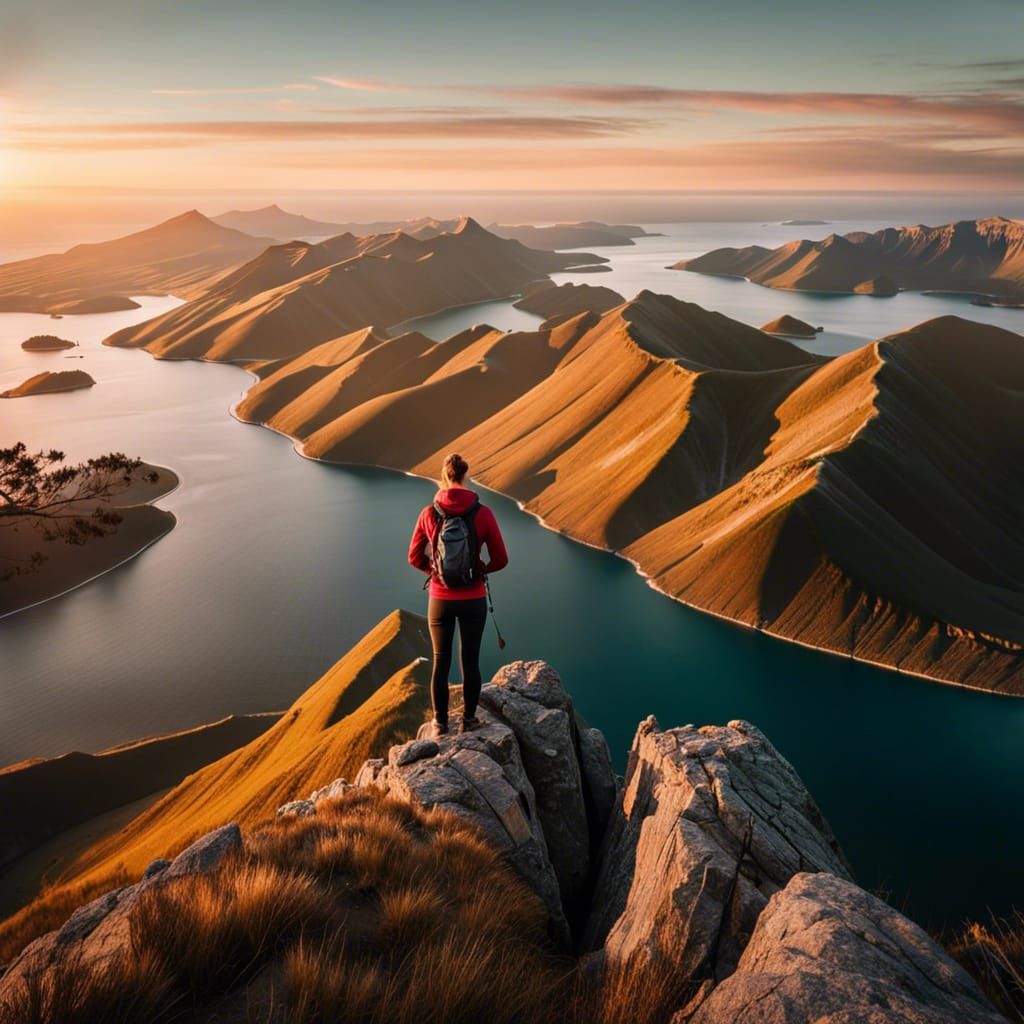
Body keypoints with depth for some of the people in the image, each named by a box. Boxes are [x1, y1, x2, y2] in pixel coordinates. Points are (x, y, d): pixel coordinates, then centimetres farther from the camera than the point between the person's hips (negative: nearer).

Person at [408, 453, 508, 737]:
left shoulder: (429, 514, -9)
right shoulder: (483, 513, -12)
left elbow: (414, 558, 1)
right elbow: (500, 559, -7)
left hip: (440, 600, 1)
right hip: (473, 600, -1)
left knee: (441, 662, 15)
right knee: (470, 661, 16)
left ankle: (440, 723, 26)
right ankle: (468, 720, 28)